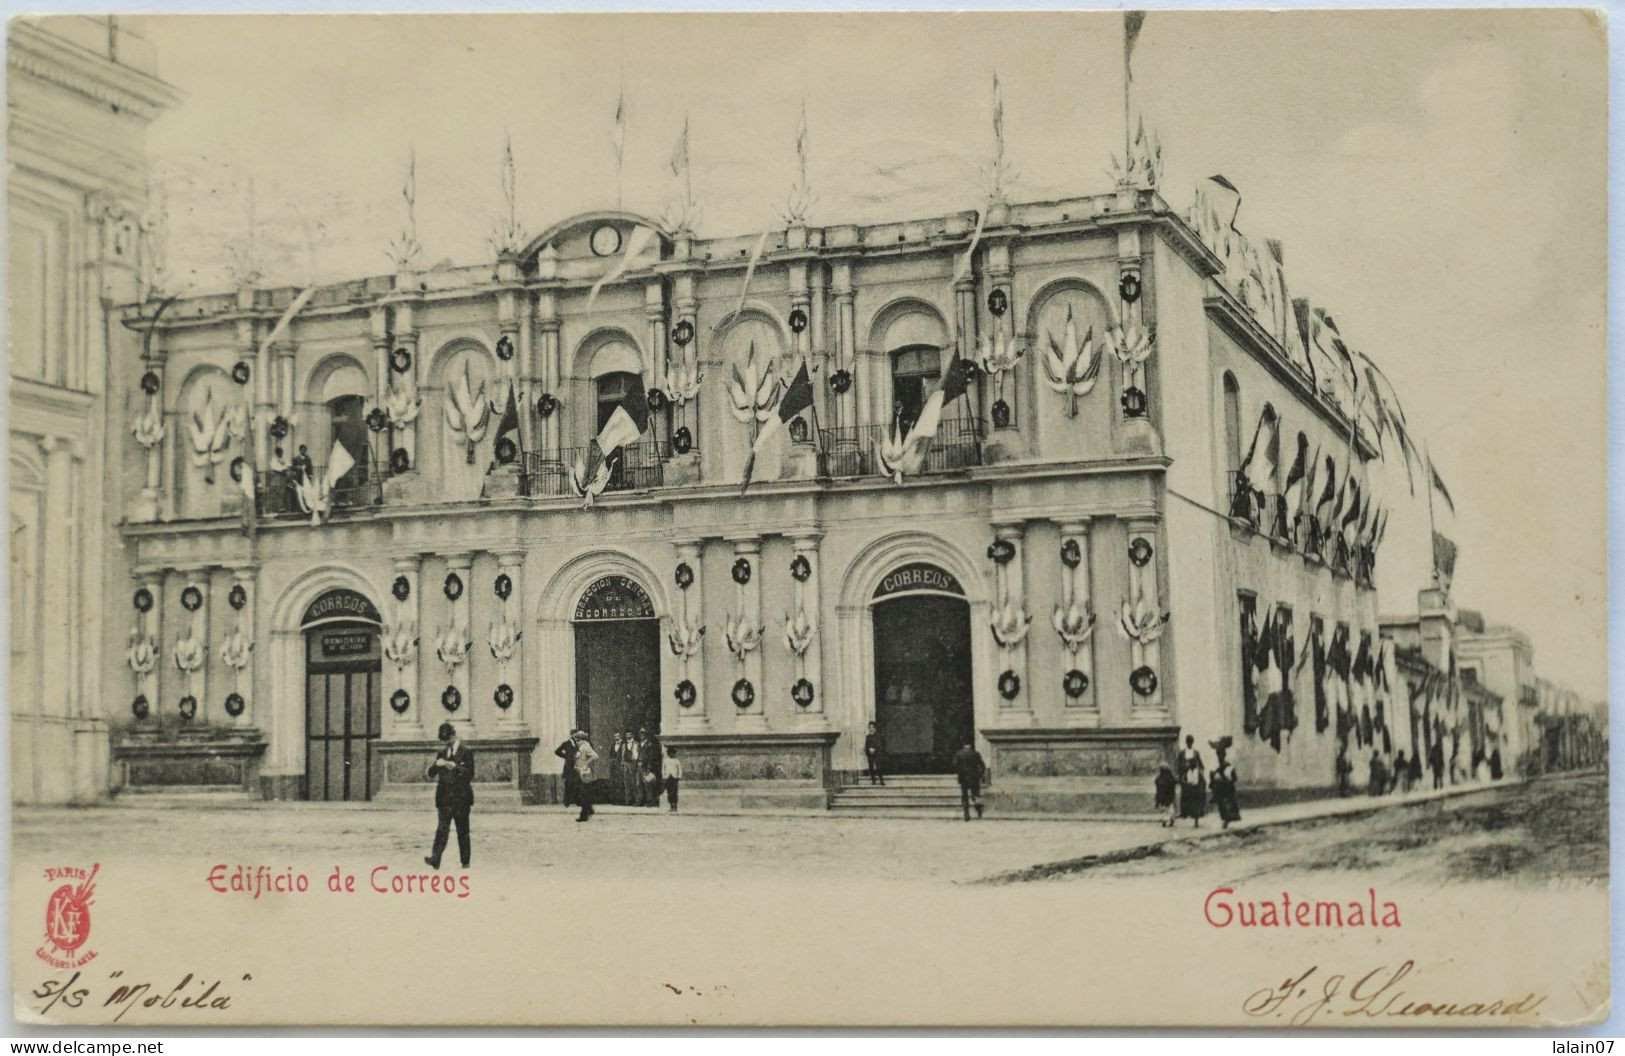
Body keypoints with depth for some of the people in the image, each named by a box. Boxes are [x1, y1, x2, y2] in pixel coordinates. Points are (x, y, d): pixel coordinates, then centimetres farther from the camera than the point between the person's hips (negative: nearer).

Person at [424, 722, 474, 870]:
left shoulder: (466, 752, -1)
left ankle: (465, 861, 11)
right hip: (444, 798, 3)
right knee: (442, 828, -9)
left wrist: (453, 765, -18)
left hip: (461, 797, -3)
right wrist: (434, 765, -10)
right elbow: (431, 773, 13)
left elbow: (469, 773, -10)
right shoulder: (442, 753, 14)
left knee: (462, 830, 3)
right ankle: (435, 858, -19)